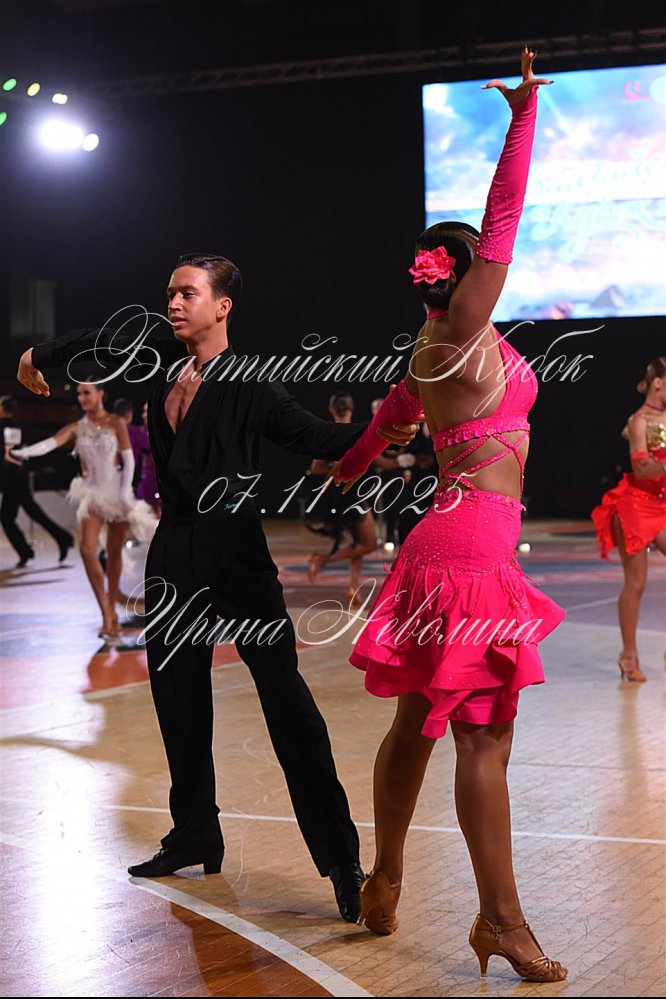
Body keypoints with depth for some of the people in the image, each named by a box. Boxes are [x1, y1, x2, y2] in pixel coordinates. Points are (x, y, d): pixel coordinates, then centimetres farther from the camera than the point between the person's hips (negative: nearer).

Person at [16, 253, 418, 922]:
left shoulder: (247, 384, -9)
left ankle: (340, 858, -13)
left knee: (284, 695, -12)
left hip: (234, 551, -7)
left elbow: (314, 437, -17)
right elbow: (101, 342, 27)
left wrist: (376, 434, -36)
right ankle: (195, 837, 28)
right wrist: (39, 357, 43)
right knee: (177, 697, 13)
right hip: (174, 553, 7)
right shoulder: (160, 359, 7)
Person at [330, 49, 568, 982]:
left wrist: (342, 473, 51)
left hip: (449, 537, 9)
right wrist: (524, 113, -7)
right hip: (474, 542, -9)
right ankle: (502, 917, -5)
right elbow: (505, 215, -12)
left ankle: (384, 879, 24)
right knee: (484, 736, -8)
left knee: (420, 721, 15)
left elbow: (385, 420, 33)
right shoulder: (464, 330, -7)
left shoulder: (428, 356, 17)